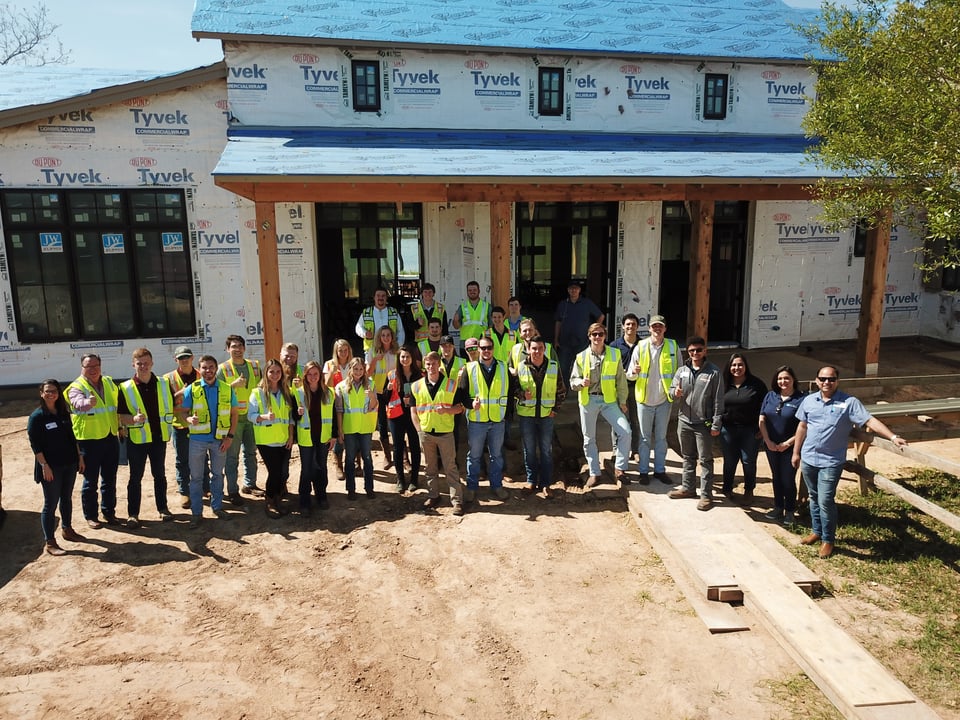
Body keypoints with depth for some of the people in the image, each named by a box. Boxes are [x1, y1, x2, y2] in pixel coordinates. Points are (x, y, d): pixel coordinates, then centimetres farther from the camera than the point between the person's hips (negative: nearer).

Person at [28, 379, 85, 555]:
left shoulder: (64, 413, 8)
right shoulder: (36, 417, -10)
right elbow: (35, 445, -13)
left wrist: (80, 457, 11)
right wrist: (44, 465, -18)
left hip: (70, 464, 6)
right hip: (51, 467, -6)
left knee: (67, 498, 17)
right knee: (51, 504, -1)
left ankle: (67, 530, 33)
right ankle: (49, 542, 6)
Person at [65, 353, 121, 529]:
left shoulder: (109, 383, 8)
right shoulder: (77, 387, -11)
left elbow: (118, 404, 20)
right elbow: (78, 403, -33)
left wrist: (120, 425, 15)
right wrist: (87, 402, -54)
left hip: (111, 438, 5)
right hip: (89, 440, -5)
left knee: (110, 479, 15)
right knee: (90, 481, 5)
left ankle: (109, 512, 28)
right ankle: (90, 516, 18)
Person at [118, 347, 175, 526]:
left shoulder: (164, 384, 0)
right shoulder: (126, 388, -7)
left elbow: (172, 406, 11)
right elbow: (120, 416, -5)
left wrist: (169, 427, -1)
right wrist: (134, 419, -24)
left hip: (159, 437, 2)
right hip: (137, 439, -2)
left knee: (160, 474, 14)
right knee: (135, 477, 5)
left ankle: (163, 508, 26)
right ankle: (133, 513, 15)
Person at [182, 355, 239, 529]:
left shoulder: (227, 389, 0)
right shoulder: (192, 389, -3)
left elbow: (234, 413, 4)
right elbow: (183, 411, -1)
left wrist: (230, 436, -4)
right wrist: (189, 419, -25)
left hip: (219, 439, 1)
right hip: (198, 439, -1)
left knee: (218, 474, 14)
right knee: (196, 477, 6)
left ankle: (217, 506, 28)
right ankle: (196, 512, 15)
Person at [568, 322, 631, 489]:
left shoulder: (614, 355, 1)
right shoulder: (581, 357, 0)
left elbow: (621, 380, 5)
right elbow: (573, 380, 2)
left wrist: (622, 401, 3)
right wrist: (581, 382, -20)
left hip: (609, 400, 0)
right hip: (588, 400, 1)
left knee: (625, 431, -14)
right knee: (589, 438, 8)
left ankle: (619, 467, 4)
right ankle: (594, 473, 23)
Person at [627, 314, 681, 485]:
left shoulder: (673, 346, -1)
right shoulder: (640, 346, -3)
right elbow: (629, 375, -2)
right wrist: (634, 372, -24)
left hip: (664, 400, 1)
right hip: (645, 399, -1)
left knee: (661, 437, 12)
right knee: (645, 437, 8)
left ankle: (660, 469, 24)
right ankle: (643, 471, 17)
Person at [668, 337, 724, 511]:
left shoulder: (714, 372, -8)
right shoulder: (682, 370, 5)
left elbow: (718, 401, -9)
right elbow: (671, 390, 7)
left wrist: (716, 424, -12)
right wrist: (675, 392, -18)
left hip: (703, 424, -5)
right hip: (684, 421, 5)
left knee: (705, 460, 3)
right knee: (688, 457, 17)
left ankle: (706, 495, 9)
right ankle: (687, 488, 30)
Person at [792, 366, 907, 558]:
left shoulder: (849, 402, -9)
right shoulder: (809, 400, 3)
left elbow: (870, 421, -17)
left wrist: (892, 437, -30)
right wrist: (796, 452, 13)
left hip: (831, 462, -4)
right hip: (808, 459, 4)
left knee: (825, 501, -5)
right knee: (814, 498, 17)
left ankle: (828, 539, 13)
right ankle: (816, 531, 34)